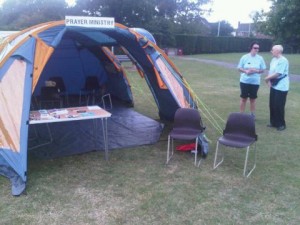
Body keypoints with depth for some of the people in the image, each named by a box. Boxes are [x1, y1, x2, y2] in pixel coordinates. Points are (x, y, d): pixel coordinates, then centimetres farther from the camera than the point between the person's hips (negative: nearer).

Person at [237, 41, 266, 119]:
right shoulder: (244, 57, -4)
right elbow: (239, 68, 1)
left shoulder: (260, 58, -1)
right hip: (245, 81, -1)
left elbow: (263, 70, 4)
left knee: (253, 99, 9)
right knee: (243, 98, 6)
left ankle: (252, 115, 22)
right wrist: (246, 71, -17)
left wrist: (256, 70, -16)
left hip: (255, 82, 1)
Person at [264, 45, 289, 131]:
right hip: (274, 86, 9)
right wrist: (269, 80, -6)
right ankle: (274, 122, 26)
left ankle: (281, 124, 12)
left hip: (281, 87, -9)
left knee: (279, 106, -3)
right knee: (272, 105, 13)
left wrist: (267, 78, -10)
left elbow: (277, 74, -23)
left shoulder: (283, 60, -19)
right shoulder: (273, 59, 10)